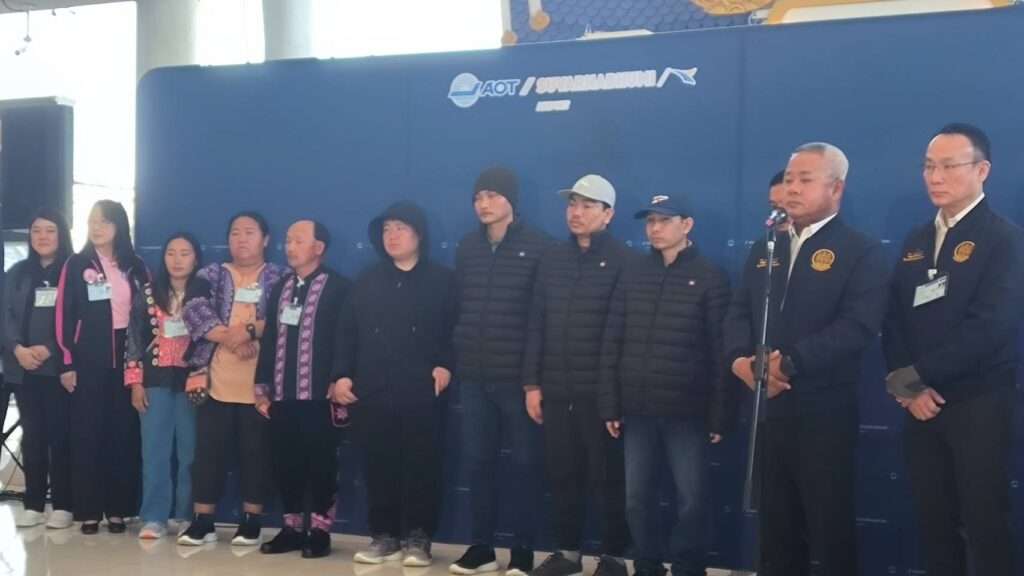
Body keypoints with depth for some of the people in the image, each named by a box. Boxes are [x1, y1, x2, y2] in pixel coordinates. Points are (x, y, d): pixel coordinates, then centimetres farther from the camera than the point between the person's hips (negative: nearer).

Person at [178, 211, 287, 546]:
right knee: (208, 450, 4)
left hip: (260, 382, -2)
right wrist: (229, 337, -17)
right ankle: (202, 521, 12)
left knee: (256, 452, 4)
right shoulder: (211, 276, 11)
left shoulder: (280, 278, 6)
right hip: (216, 380, 2)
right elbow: (194, 309, -5)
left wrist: (249, 330, -20)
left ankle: (252, 520, 14)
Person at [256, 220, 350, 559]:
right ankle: (291, 528, 19)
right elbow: (269, 339, 16)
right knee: (285, 463, 8)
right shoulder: (280, 289, 16)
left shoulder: (337, 288, -3)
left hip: (318, 394, -6)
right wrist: (262, 386, 12)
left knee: (321, 464, 0)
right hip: (282, 394, 6)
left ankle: (320, 531, 10)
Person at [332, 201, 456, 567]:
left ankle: (418, 538, 10)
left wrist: (445, 365, -13)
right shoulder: (367, 282, 14)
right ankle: (385, 536, 16)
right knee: (378, 465, 5)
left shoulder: (441, 281, 5)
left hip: (420, 392, -3)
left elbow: (454, 330, 1)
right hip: (372, 392, 3)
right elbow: (347, 332, 11)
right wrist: (342, 375, 2)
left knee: (421, 465, 0)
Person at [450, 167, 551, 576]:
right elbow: (456, 307, 13)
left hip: (519, 375, -4)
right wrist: (451, 361, 7)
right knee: (478, 462, 8)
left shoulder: (538, 246, -4)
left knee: (524, 463, 5)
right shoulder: (466, 247, 11)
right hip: (473, 376, 4)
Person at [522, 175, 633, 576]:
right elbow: (536, 323, 10)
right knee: (561, 473, 12)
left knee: (607, 476, 5)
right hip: (556, 388, 5)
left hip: (600, 389, -4)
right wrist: (532, 382, 6)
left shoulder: (622, 261, -4)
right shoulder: (553, 259, 11)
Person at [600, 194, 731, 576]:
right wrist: (610, 405, 3)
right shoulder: (632, 276, 9)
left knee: (691, 500, 4)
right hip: (637, 408, 4)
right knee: (637, 499, 10)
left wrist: (719, 415, -8)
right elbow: (612, 344, 8)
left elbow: (719, 350, -5)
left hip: (686, 410, -3)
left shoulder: (710, 278, -2)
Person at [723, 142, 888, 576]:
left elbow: (857, 327, -17)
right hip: (766, 406, 6)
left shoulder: (861, 252, -4)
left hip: (824, 411, -5)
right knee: (775, 521, 15)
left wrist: (787, 363, -22)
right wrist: (740, 359, -11)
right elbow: (738, 312, 10)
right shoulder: (765, 250, 15)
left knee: (830, 525, 5)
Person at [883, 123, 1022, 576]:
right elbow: (893, 322, 9)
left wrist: (917, 376, -15)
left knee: (984, 525, 1)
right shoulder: (915, 242, 14)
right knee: (933, 521, 10)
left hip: (980, 404, -5)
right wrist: (907, 387, -7)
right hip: (921, 406, 5)